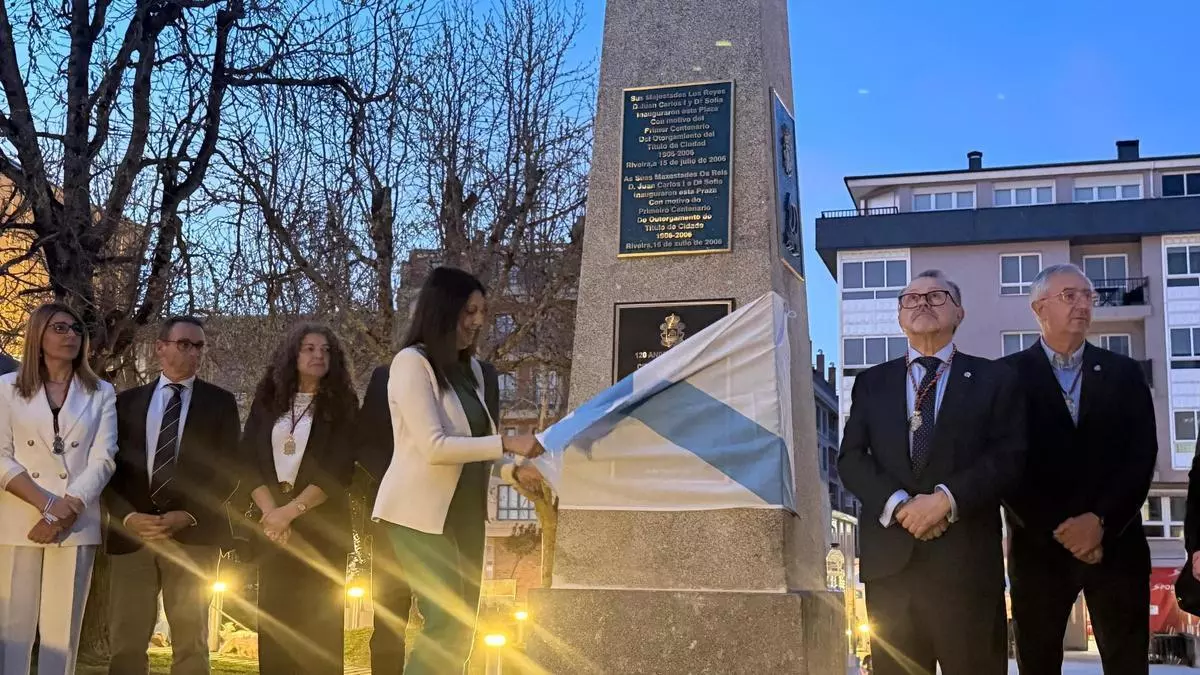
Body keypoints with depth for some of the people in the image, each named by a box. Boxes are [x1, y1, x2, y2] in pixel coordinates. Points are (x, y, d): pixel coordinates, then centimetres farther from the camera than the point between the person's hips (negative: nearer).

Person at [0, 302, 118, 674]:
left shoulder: (102, 393, 8)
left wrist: (67, 511, -13)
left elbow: (102, 460, 0)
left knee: (63, 628, 2)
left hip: (76, 525, 1)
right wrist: (47, 504, -14)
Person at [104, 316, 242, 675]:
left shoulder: (220, 402, 8)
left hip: (193, 535, -1)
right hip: (131, 533, 2)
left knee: (191, 644, 3)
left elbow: (228, 470, 1)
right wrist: (126, 516, -10)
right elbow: (110, 466, 7)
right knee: (126, 642, 0)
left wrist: (188, 515, -12)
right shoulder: (127, 400, 14)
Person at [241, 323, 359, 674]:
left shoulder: (341, 405, 2)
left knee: (317, 620, -4)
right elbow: (249, 460, 3)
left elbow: (338, 470, -7)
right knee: (275, 618, 1)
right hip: (273, 522, 3)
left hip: (322, 525, -2)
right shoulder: (268, 401, 9)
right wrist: (271, 511, -11)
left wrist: (292, 510, -15)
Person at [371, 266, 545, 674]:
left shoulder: (470, 368, 12)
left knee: (462, 628, 8)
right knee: (445, 624, -11)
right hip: (421, 514, -8)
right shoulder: (412, 362, -11)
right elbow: (434, 447, -20)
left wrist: (514, 471, -3)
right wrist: (506, 443, -20)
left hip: (464, 513, 8)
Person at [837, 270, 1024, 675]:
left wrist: (947, 498, -15)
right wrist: (898, 504, -11)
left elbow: (1009, 456, -2)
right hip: (890, 557, 2)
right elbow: (851, 459, 6)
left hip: (966, 558, -2)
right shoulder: (871, 383, 16)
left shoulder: (993, 379, 10)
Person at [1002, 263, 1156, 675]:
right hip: (1039, 546, -2)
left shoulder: (1124, 373, 10)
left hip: (1117, 544, 2)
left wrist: (1101, 521, -11)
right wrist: (1058, 529, -11)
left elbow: (1142, 456, 1)